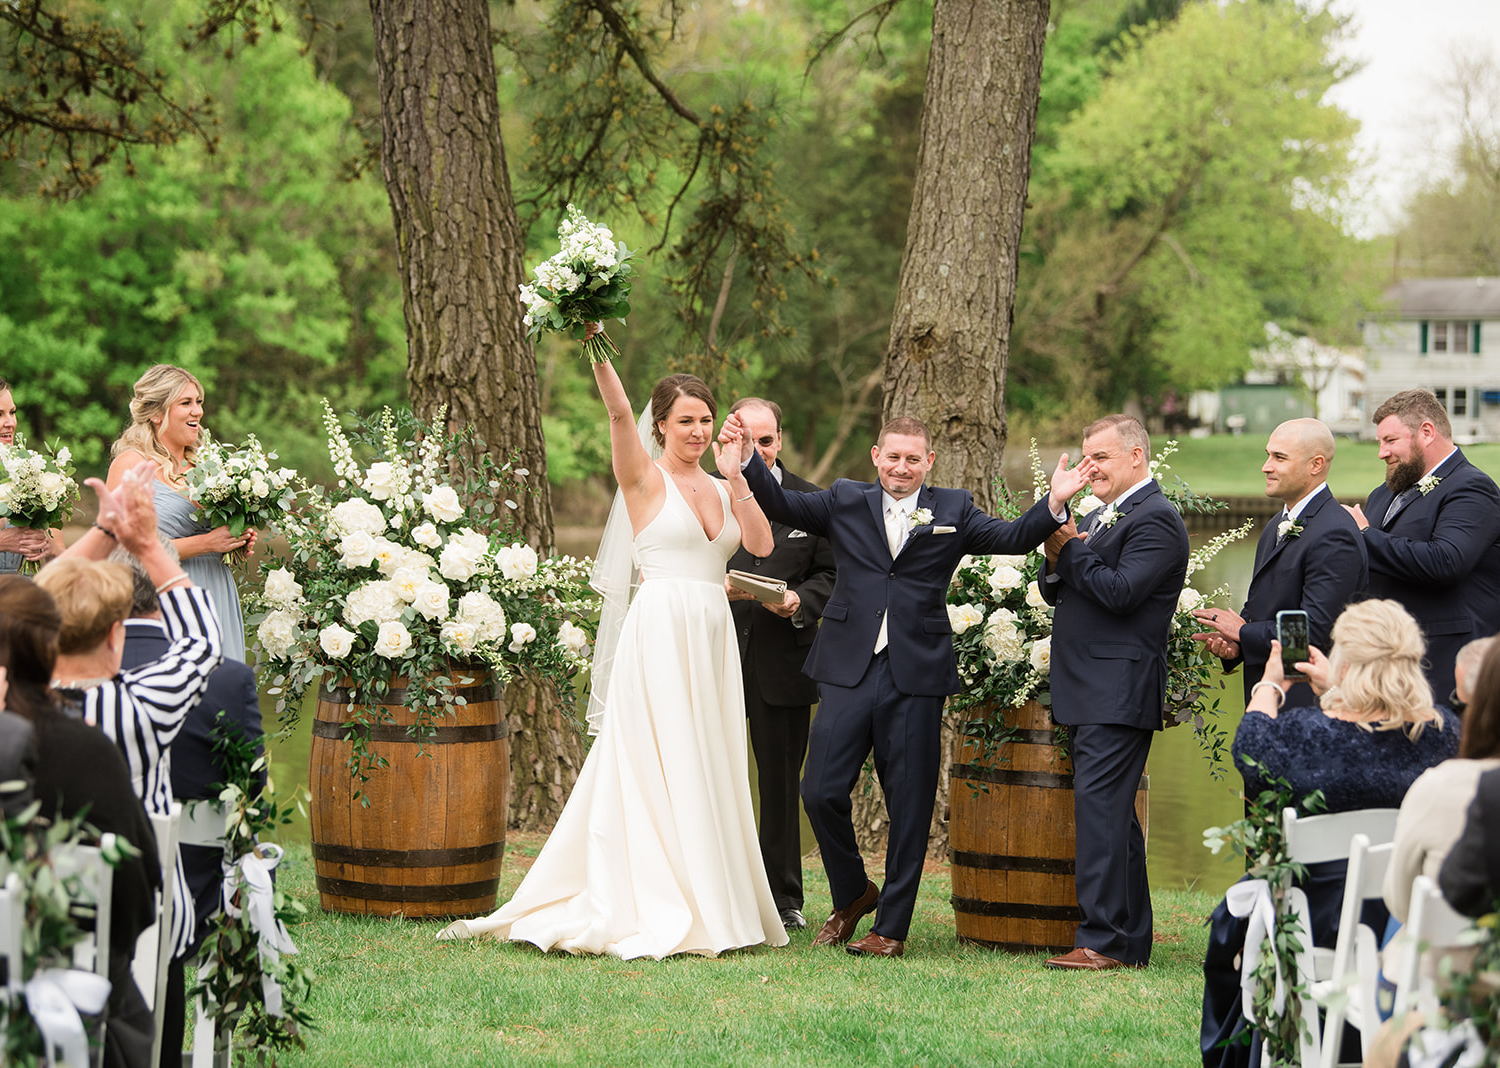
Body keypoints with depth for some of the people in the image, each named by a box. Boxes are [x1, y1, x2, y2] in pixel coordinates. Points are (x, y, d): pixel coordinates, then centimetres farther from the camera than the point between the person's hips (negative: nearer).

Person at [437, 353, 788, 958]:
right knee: (659, 768, -6)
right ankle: (657, 913, -4)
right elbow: (618, 411, -16)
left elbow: (762, 544, 1)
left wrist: (735, 478, -7)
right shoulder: (645, 479, -1)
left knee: (707, 771, 8)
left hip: (712, 642, 6)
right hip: (660, 633, -6)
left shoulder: (722, 490, 15)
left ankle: (708, 903, 14)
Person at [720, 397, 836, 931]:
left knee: (781, 781, 8)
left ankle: (784, 897, 17)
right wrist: (718, 589, -17)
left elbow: (829, 574, 7)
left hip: (782, 661, 1)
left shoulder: (811, 502, 6)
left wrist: (799, 602, -12)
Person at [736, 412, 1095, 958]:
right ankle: (852, 894, 21)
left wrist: (1054, 503, -16)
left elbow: (1014, 538, 1)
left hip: (916, 677, -1)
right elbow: (780, 504, 4)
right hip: (848, 672, 1)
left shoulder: (952, 511, 8)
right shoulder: (845, 502, 10)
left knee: (909, 809, 3)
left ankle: (891, 926, 14)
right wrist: (747, 459, -12)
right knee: (821, 791, -3)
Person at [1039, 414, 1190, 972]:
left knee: (1099, 807, -14)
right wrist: (1058, 560, -2)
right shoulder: (1100, 516, 21)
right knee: (1114, 815, 12)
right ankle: (1132, 941, 17)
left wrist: (1073, 549, -10)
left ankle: (1103, 940, -14)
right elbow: (1058, 593, 18)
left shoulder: (1156, 519, -10)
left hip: (1118, 691, -10)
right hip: (1087, 693, 10)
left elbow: (1119, 592, -20)